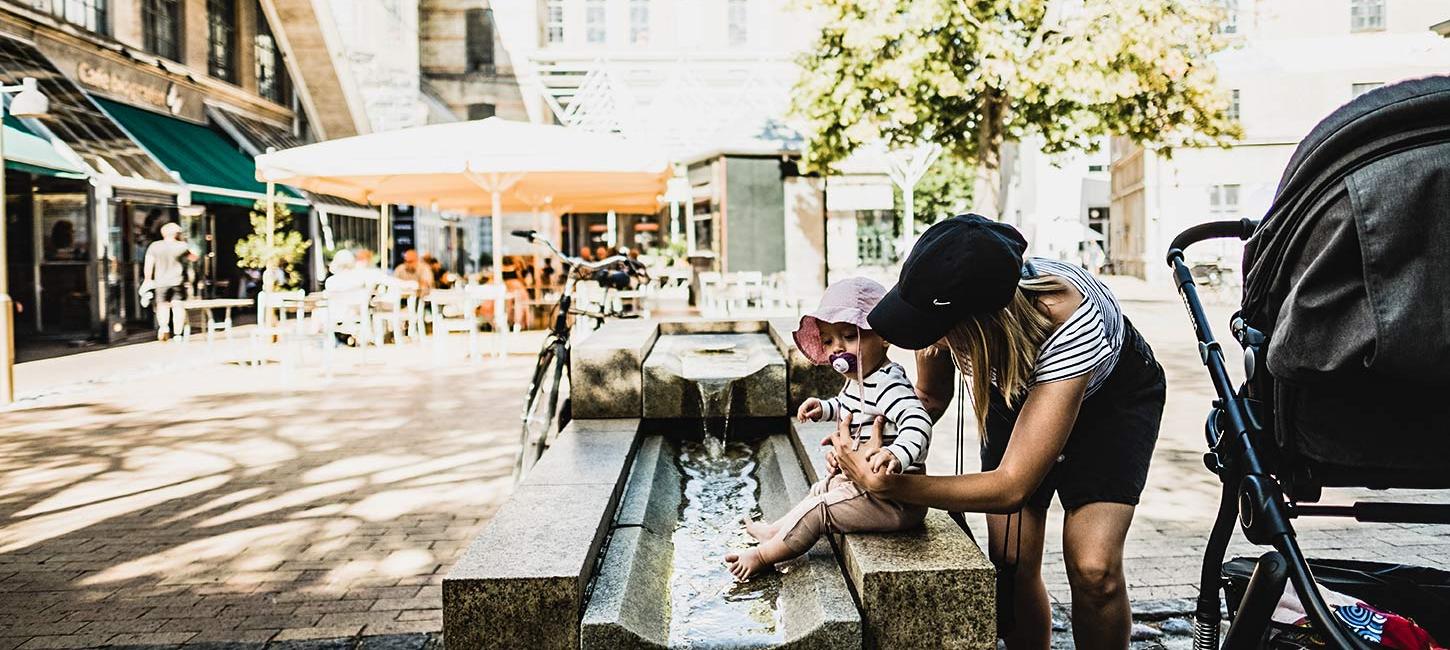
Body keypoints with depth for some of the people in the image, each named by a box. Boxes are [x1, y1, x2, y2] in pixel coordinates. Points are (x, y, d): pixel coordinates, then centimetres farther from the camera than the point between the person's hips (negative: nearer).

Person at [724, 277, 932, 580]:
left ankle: (764, 555, 11)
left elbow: (918, 422, -41)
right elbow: (846, 407, 31)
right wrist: (823, 409, 13)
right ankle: (775, 531, 40)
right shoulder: (858, 380, 7)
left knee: (817, 509, -6)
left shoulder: (888, 386, -26)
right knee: (820, 489, 24)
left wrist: (898, 455, -58)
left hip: (895, 500, -10)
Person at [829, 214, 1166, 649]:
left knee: (1093, 569, -19)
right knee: (1010, 564, -7)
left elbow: (1011, 488, -41)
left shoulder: (1065, 320, -43)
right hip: (1018, 385, 4)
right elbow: (931, 397, -8)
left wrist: (884, 484, -44)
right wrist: (876, 445, -28)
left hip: (1112, 392, -4)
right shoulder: (943, 302, -29)